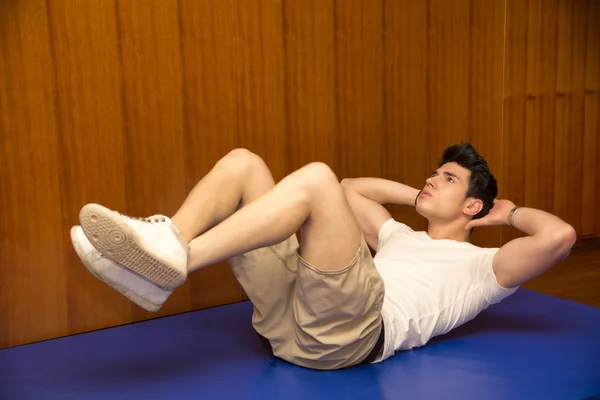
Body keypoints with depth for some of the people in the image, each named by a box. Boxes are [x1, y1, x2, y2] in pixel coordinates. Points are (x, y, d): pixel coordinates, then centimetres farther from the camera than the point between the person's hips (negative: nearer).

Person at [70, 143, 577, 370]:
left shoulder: (478, 267, 18)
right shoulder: (404, 238, 39)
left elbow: (559, 235, 2)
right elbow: (351, 189, 49)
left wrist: (509, 212, 20)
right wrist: (416, 196, 43)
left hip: (348, 327, -7)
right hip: (289, 312, 8)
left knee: (315, 178, -28)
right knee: (243, 163, 2)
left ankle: (174, 263, -33)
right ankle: (166, 249, -24)